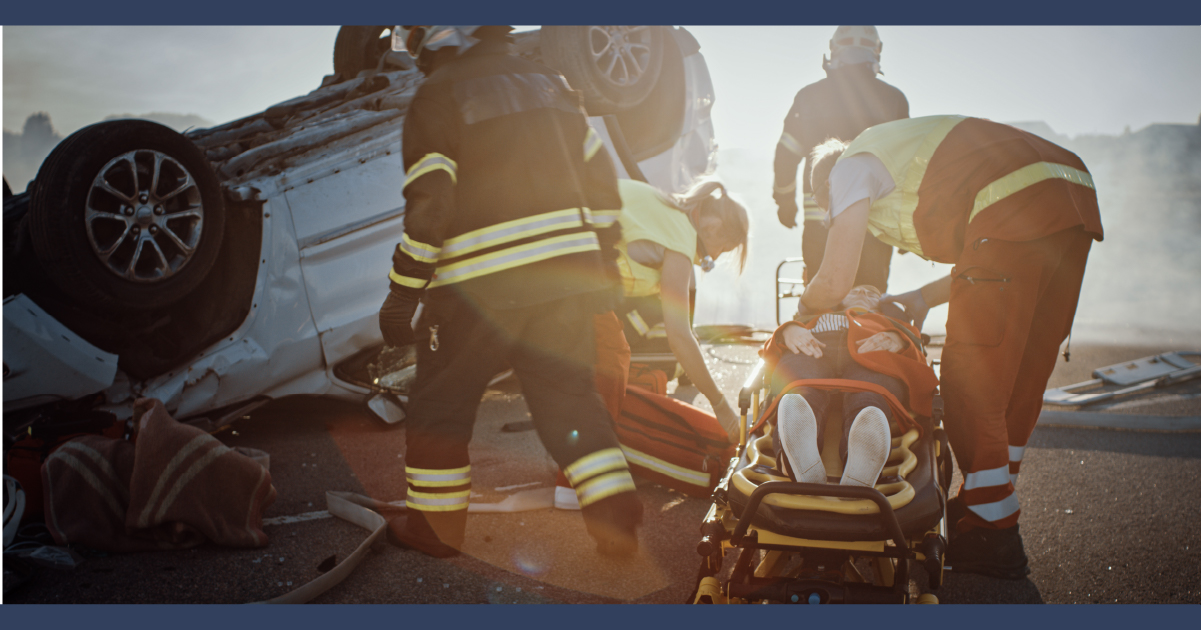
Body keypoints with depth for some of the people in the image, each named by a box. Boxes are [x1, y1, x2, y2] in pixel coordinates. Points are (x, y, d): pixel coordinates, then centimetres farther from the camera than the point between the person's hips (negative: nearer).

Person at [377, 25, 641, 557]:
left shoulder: (436, 97, -6)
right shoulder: (548, 80, 12)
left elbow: (427, 210, -13)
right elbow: (600, 178, 12)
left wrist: (402, 296, -6)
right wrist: (599, 263, 21)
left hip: (478, 288, -5)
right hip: (567, 276, 5)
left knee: (440, 407, 12)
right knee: (569, 396, 15)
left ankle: (435, 526, 23)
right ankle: (616, 518, 11)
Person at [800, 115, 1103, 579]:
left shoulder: (850, 167, 12)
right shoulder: (912, 161, 35)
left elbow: (833, 284, 3)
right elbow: (1004, 262, 33)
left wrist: (804, 305, 24)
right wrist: (924, 297, 34)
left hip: (1017, 211, -9)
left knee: (969, 380, 0)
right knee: (1020, 378, 17)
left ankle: (993, 536, 6)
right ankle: (993, 503, 30)